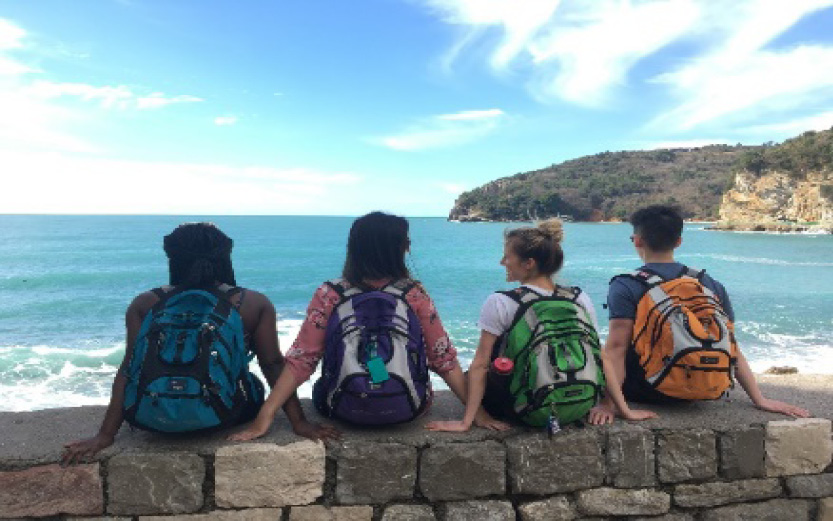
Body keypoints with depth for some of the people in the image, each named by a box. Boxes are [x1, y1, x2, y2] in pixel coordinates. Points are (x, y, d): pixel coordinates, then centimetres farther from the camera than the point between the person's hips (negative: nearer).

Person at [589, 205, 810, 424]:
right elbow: (733, 349, 2)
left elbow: (616, 348, -21)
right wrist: (760, 400, 5)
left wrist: (610, 403, -25)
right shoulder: (712, 286, 4)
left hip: (646, 392, -5)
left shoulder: (625, 288, -11)